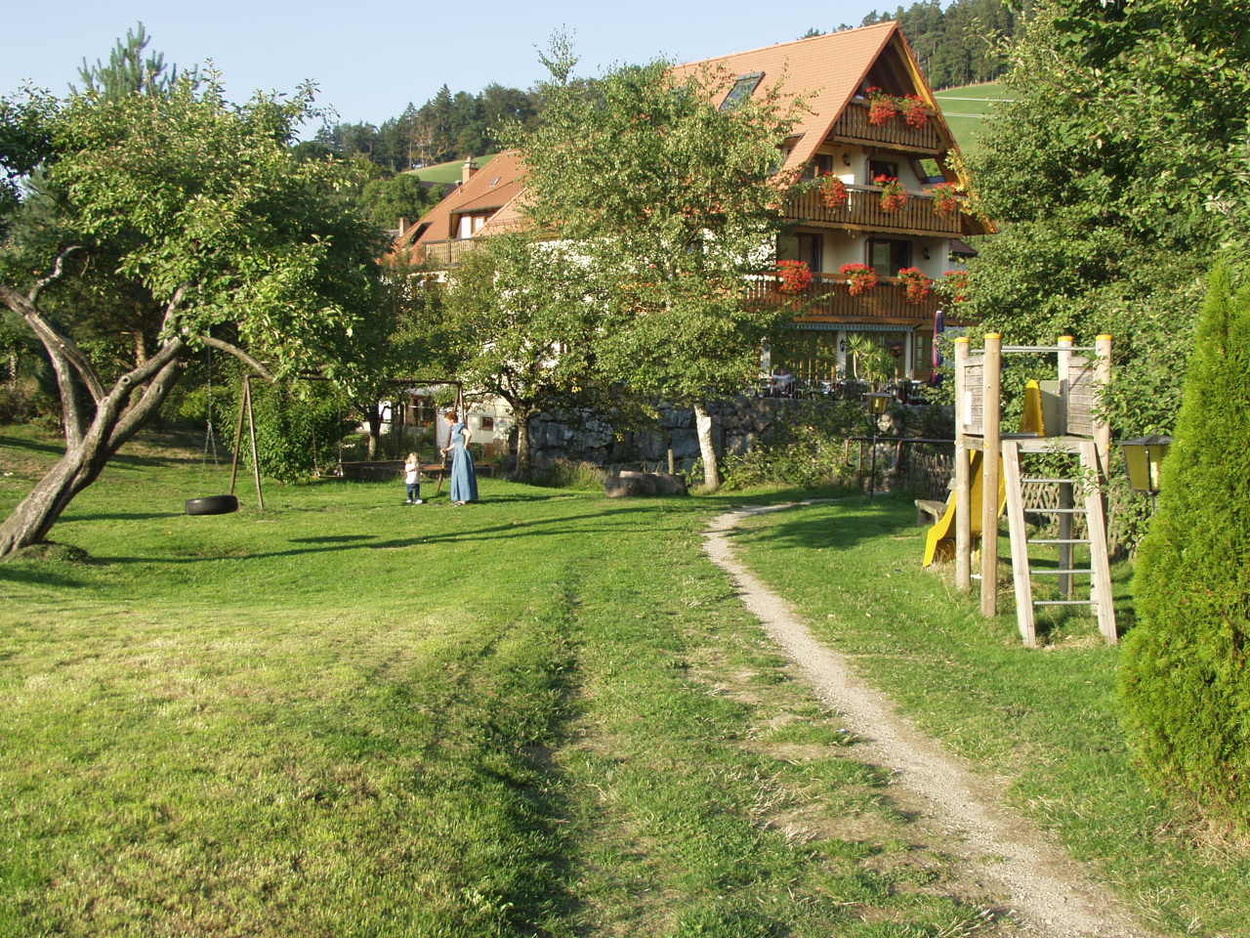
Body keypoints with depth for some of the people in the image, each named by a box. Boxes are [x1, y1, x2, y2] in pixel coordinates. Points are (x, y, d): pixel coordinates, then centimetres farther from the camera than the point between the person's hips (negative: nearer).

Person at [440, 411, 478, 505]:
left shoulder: (460, 426, -14)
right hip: (458, 453, 10)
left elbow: (469, 435, -33)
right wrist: (447, 450, 11)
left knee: (462, 475, -6)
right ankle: (461, 498, 18)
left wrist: (465, 445, -23)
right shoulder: (455, 428, 14)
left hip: (463, 453, -10)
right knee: (458, 475, 13)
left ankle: (464, 498, -3)